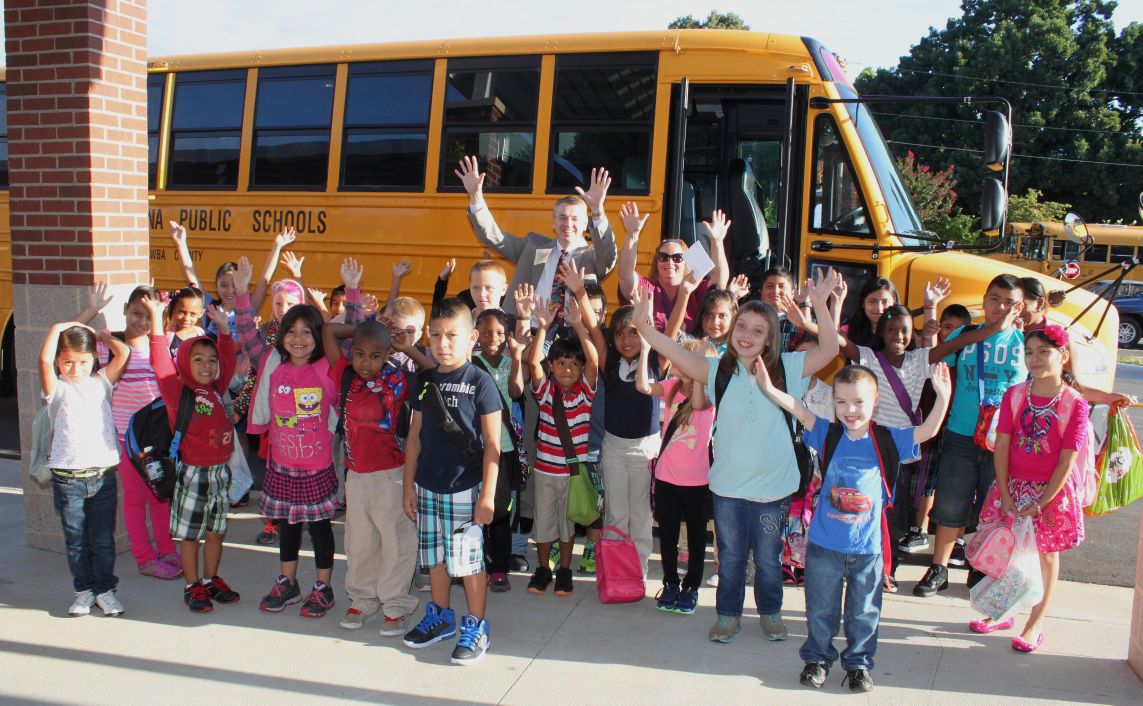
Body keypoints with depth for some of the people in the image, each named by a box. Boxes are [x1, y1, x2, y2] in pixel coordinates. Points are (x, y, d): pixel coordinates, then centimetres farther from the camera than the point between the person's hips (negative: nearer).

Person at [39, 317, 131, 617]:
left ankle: (106, 589, 20)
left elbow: (124, 353, -5)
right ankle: (83, 590, 24)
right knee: (76, 541, 10)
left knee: (103, 540, 8)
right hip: (67, 478, -1)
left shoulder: (102, 382, 7)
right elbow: (44, 359, -19)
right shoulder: (58, 389, 0)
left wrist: (100, 335, 8)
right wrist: (58, 328, -7)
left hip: (103, 475, 1)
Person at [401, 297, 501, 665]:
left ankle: (476, 627, 15)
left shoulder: (480, 382, -9)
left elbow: (492, 444, -9)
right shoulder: (425, 381, 6)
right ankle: (440, 617, 33)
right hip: (428, 487, 5)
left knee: (468, 560, 1)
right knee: (435, 557, 15)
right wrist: (409, 485, 10)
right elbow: (415, 437, 12)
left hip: (465, 489, -5)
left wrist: (488, 495, -12)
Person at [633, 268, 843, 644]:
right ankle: (729, 615, 34)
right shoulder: (718, 370, -5)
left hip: (773, 486, 0)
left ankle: (771, 613, 38)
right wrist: (645, 327, -34)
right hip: (727, 485, 1)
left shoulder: (786, 369, -5)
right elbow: (679, 355, -17)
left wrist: (821, 305, -29)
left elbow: (829, 350, -14)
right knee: (730, 556, 16)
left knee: (769, 557, 16)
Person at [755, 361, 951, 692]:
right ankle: (817, 658, 33)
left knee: (863, 612, 15)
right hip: (823, 545, 0)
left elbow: (927, 431, -10)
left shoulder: (887, 440, -4)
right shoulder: (828, 434, -5)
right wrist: (769, 389, -30)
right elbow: (799, 410, -15)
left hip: (867, 547, 0)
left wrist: (943, 396, -26)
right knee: (820, 609, 15)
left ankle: (859, 662, 32)